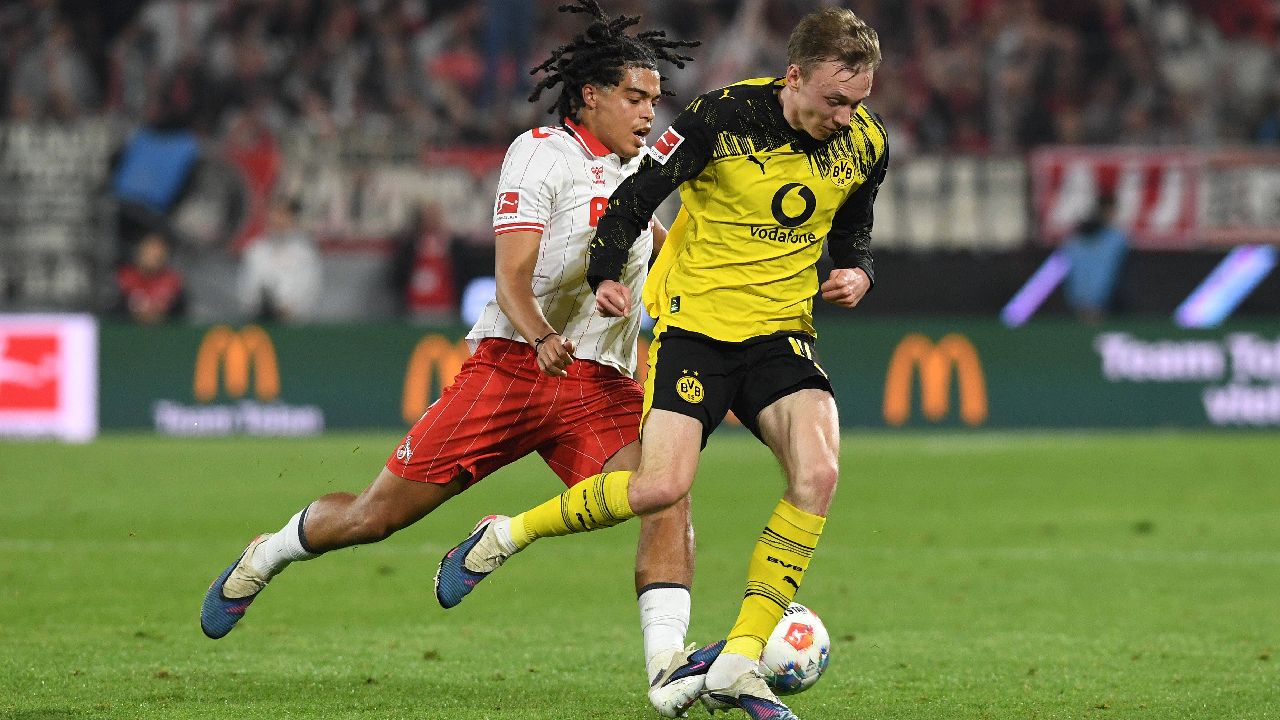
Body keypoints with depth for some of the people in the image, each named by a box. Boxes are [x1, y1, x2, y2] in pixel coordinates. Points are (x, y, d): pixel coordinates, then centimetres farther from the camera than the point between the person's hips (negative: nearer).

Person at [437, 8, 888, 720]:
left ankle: (738, 662, -13)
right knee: (660, 488, -17)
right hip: (694, 321, -4)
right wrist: (607, 274, -16)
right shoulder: (723, 115, -16)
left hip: (781, 332, 4)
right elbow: (636, 196, -6)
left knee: (818, 473, -21)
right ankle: (507, 535, 11)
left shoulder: (866, 142, -2)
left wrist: (857, 271, -2)